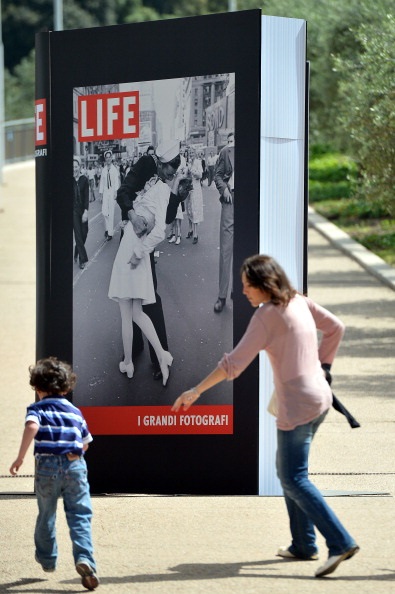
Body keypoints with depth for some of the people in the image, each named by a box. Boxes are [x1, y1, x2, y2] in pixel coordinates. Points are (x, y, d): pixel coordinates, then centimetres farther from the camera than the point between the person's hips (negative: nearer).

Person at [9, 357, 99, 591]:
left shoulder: (37, 408, 1)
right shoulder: (75, 411, 13)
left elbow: (32, 426, -21)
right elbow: (85, 443, 18)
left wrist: (20, 458, -19)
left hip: (47, 466, -1)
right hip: (75, 465, 1)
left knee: (46, 515, 18)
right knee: (80, 516, -1)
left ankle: (47, 559, 33)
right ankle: (84, 558, -21)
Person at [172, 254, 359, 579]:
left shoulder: (268, 315, -15)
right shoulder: (299, 301, 9)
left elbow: (235, 362, -18)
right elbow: (335, 327, 21)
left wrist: (197, 391, -14)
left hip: (297, 404, -9)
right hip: (320, 397, 9)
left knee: (294, 479, -7)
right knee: (287, 470, 20)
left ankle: (341, 542, -18)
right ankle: (303, 545, 21)